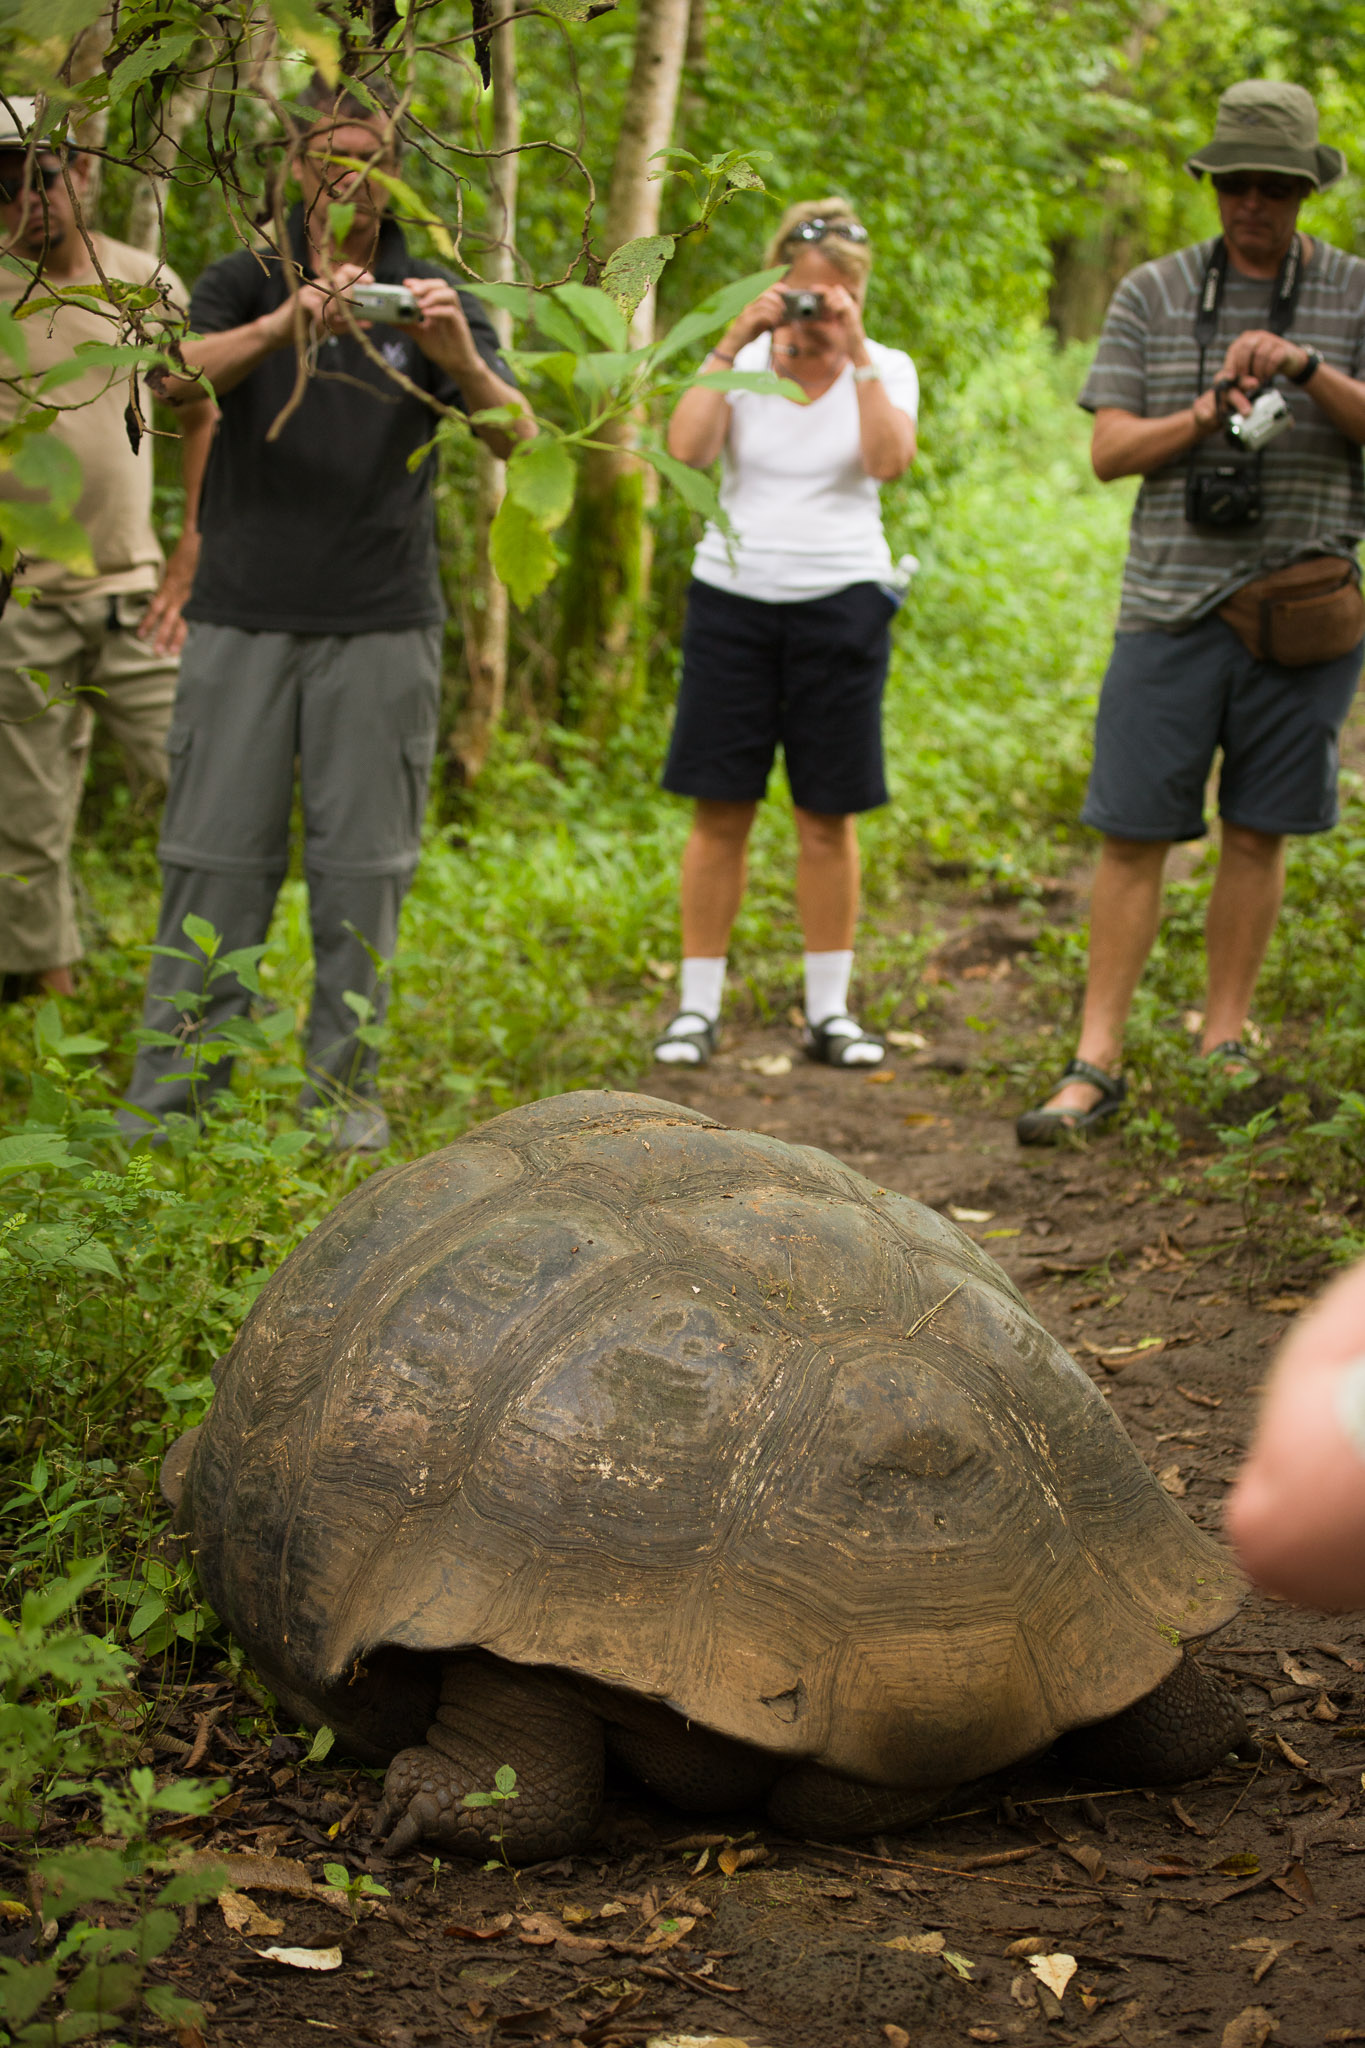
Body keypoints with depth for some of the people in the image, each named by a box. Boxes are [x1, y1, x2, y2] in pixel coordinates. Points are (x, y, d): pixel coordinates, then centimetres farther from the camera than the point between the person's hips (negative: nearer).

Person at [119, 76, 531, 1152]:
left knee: (362, 862, 2)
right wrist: (284, 327, -34)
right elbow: (180, 378, -15)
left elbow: (519, 440, -8)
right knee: (216, 853, -1)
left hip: (382, 628, 0)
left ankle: (345, 1085, 12)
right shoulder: (245, 285, 7)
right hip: (245, 619, 0)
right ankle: (172, 1087, 6)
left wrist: (464, 364, -30)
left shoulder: (437, 302, 7)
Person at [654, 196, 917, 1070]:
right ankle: (698, 1006, 8)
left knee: (828, 815, 3)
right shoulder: (745, 363, 4)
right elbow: (686, 448, -13)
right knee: (720, 810, 0)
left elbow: (891, 459, -16)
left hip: (839, 600, 0)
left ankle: (830, 1010, 13)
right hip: (733, 596, 0)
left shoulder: (886, 370, 4)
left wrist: (855, 349, -17)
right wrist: (733, 341, -13)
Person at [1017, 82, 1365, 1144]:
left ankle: (1226, 1045, 18)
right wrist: (1204, 417, -15)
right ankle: (1096, 1064, 1)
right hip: (1174, 604, 0)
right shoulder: (1152, 295, 8)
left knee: (1257, 832, 6)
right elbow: (1109, 450, 3)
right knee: (1134, 833, -2)